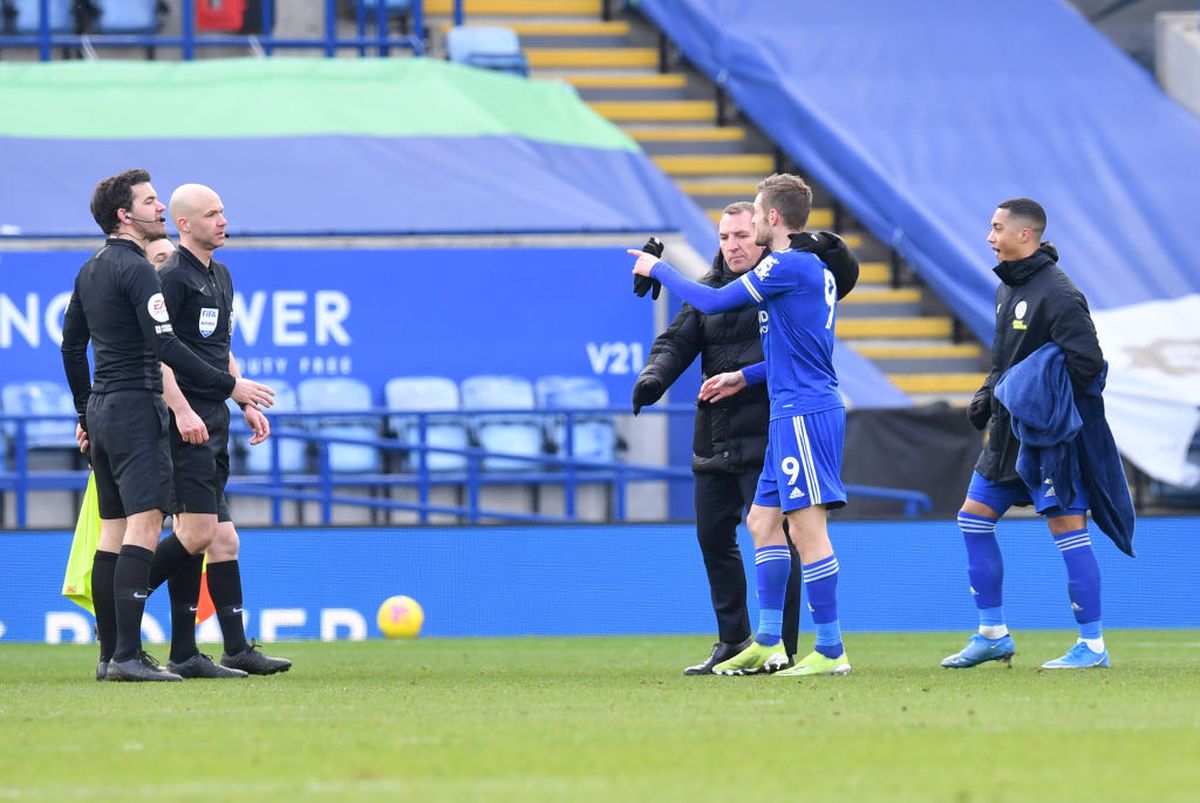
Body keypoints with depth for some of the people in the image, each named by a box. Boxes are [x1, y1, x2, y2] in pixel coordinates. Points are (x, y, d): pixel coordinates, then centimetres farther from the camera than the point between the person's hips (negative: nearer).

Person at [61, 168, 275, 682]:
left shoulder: (92, 269, 16)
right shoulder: (136, 269, -13)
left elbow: (71, 344, 22)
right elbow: (165, 347, -20)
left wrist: (86, 413, 28)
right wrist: (228, 386, -15)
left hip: (101, 408, 10)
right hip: (136, 407, -10)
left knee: (113, 533, 10)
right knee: (144, 524, -14)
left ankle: (110, 655, 11)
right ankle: (127, 655, -21)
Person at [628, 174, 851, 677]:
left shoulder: (790, 265, -13)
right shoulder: (814, 267, 17)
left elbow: (712, 302, -11)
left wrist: (658, 270, 4)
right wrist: (745, 377, 24)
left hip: (804, 414, -10)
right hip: (793, 415, 10)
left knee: (806, 527, -9)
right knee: (763, 520, 13)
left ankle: (831, 651, -8)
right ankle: (766, 644, 15)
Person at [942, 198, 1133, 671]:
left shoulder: (1057, 293, -15)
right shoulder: (1008, 289, 13)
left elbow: (1087, 362, -20)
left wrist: (1045, 411, -21)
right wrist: (987, 396, 9)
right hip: (1009, 432, 10)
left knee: (1066, 526, -8)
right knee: (974, 518, 11)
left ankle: (1093, 645, -3)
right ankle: (992, 634, 19)